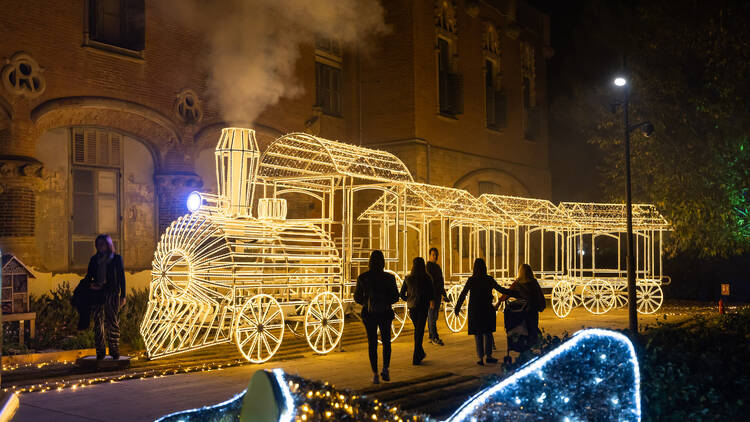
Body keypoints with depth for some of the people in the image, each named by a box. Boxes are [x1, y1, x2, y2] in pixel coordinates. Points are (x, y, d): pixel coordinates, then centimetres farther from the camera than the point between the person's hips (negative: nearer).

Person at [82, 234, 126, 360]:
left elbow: (121, 277, 6)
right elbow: (88, 276, 17)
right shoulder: (94, 259, 16)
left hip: (112, 293, -2)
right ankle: (100, 352, 4)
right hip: (96, 293, 3)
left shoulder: (116, 258, 8)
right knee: (98, 322, -1)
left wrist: (123, 296, 0)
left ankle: (115, 351, 1)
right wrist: (90, 284, -6)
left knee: (112, 321, -5)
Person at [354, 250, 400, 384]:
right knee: (386, 341, 17)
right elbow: (395, 297, -4)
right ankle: (385, 368, 1)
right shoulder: (389, 278, -8)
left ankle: (375, 374, 7)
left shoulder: (362, 278, -6)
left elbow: (357, 298, -1)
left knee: (372, 343, 9)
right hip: (385, 313, 0)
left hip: (368, 313, 0)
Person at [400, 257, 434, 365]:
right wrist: (429, 300, 16)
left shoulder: (408, 279, -2)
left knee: (417, 330, 22)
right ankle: (416, 358, -1)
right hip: (422, 307, -4)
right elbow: (432, 295, -5)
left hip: (411, 307, 4)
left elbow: (402, 294, 3)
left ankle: (420, 353, 33)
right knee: (419, 332, 2)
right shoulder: (426, 279, -10)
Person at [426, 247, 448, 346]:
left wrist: (443, 294, 23)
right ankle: (434, 338, -5)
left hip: (437, 294, 9)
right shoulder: (428, 266, -12)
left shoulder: (437, 266, 17)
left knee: (433, 317, 12)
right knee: (432, 317, -7)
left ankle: (431, 337, 18)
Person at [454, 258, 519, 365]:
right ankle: (488, 355, 0)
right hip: (487, 309, 0)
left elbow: (463, 294, -3)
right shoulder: (489, 279, -5)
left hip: (474, 310, 0)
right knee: (487, 332, 11)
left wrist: (457, 308, 5)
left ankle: (481, 357, 5)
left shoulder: (471, 280, -5)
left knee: (478, 334, 8)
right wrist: (516, 294, 4)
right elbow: (501, 290, -4)